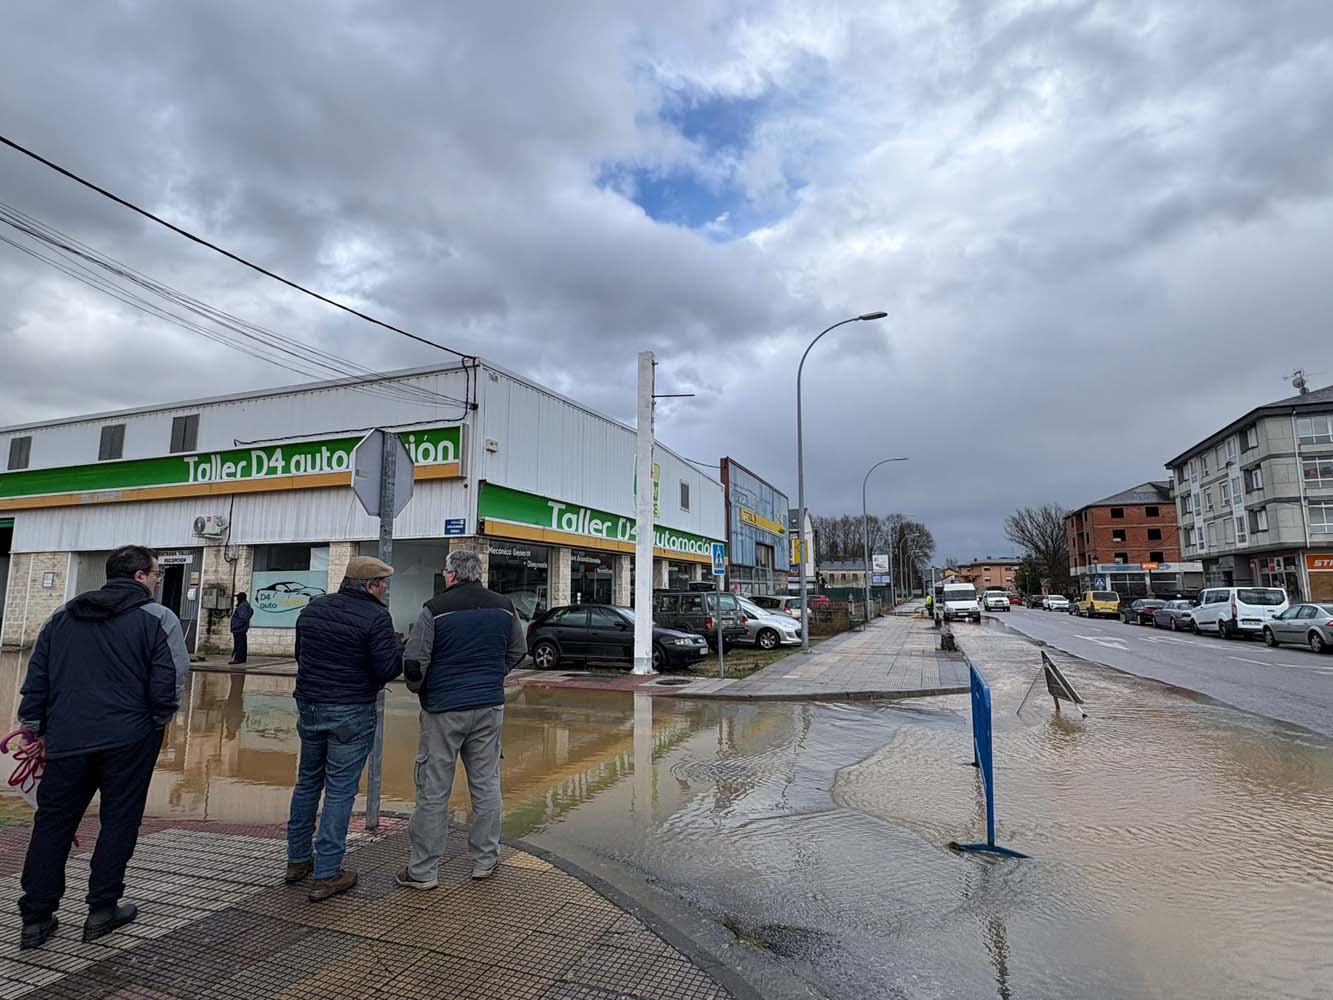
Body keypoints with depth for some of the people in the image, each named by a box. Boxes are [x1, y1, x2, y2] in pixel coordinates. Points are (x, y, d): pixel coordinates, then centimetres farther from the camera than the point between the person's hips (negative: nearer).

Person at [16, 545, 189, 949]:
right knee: (119, 822, 9)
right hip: (129, 739, -4)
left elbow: (36, 676, 14)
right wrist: (156, 722, 6)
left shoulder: (61, 617, 13)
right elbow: (169, 684, -10)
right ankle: (102, 909, 16)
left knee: (52, 824, 15)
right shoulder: (158, 619, -6)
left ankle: (36, 918, 19)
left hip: (66, 740, 5)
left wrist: (33, 725, 21)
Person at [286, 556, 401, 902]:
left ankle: (297, 859, 33)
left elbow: (300, 654, 16)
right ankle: (326, 875, 9)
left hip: (309, 707, 7)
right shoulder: (375, 616, -16)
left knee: (308, 782, 22)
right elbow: (387, 669, -19)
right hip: (351, 714, -6)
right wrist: (406, 650, -1)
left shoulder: (312, 609, 6)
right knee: (340, 790, 2)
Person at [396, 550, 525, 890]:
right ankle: (485, 860, 22)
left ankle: (423, 870, 16)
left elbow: (413, 662, -11)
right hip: (490, 708, 4)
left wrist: (419, 689, 8)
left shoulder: (436, 608, -10)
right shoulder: (504, 607, 3)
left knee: (433, 791, 6)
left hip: (443, 709, -3)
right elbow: (517, 652, 14)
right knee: (486, 784, 13)